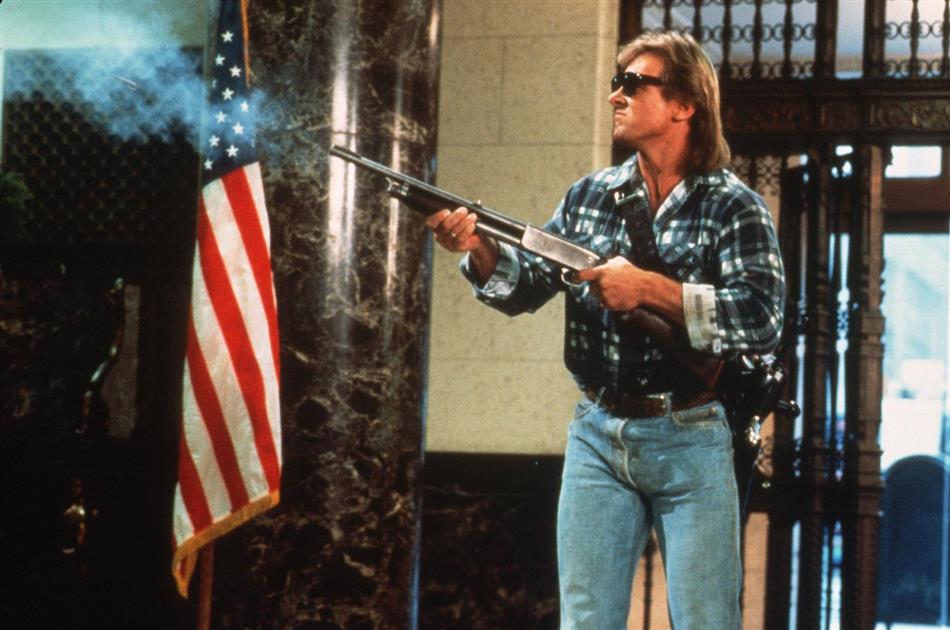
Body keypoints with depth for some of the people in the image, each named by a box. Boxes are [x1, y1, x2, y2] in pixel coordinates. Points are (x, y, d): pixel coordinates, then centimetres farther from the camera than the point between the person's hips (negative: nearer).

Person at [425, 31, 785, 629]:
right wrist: (477, 247, -12)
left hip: (691, 442, -4)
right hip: (598, 435, 4)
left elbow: (763, 319, -18)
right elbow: (525, 287, 8)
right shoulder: (590, 196, 8)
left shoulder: (736, 209, -6)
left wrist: (649, 289, -22)